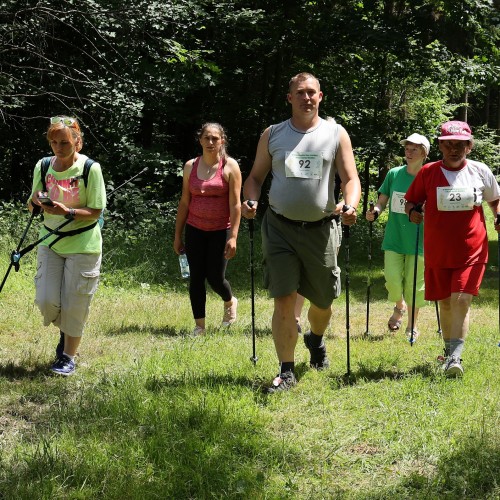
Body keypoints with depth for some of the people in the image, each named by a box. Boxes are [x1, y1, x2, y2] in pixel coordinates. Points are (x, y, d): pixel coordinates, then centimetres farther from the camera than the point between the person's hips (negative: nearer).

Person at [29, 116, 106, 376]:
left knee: (74, 305, 0)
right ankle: (64, 332, 31)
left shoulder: (90, 168, -14)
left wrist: (68, 212, -28)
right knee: (46, 301, -2)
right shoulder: (43, 166, -2)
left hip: (83, 244, -3)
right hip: (50, 241, 4)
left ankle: (68, 356, 19)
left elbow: (96, 212, -12)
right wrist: (36, 201, -17)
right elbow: (32, 206, 6)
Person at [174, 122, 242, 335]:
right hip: (195, 230, 3)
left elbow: (235, 204, -8)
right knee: (196, 278, 0)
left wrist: (233, 237, -15)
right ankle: (199, 326, 9)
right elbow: (184, 202, 10)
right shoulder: (190, 166, 5)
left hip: (220, 230, -3)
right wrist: (177, 236, 9)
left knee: (215, 278, -2)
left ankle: (230, 302, 31)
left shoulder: (230, 166, -5)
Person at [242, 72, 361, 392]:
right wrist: (251, 201, -9)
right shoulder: (272, 135, 7)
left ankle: (316, 340, 46)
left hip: (321, 229, 1)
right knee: (284, 300, -8)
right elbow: (256, 176, 13)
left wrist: (350, 206, -19)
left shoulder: (336, 134, 5)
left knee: (323, 300, 13)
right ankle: (287, 371, -3)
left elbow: (350, 178, 1)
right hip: (280, 227, 0)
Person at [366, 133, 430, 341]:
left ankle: (413, 325, 18)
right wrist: (375, 211, -11)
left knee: (413, 284, 1)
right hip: (394, 238, 2)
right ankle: (399, 307, 28)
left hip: (418, 240, -2)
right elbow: (382, 201, 9)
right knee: (392, 279, -5)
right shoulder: (394, 174, 4)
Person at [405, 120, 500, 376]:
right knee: (445, 303, 11)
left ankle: (455, 357, -15)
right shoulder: (428, 172, -1)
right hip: (437, 253, 1)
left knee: (461, 300, -14)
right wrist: (412, 211, -14)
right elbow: (410, 201, 8)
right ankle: (449, 349, 29)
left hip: (471, 252, -1)